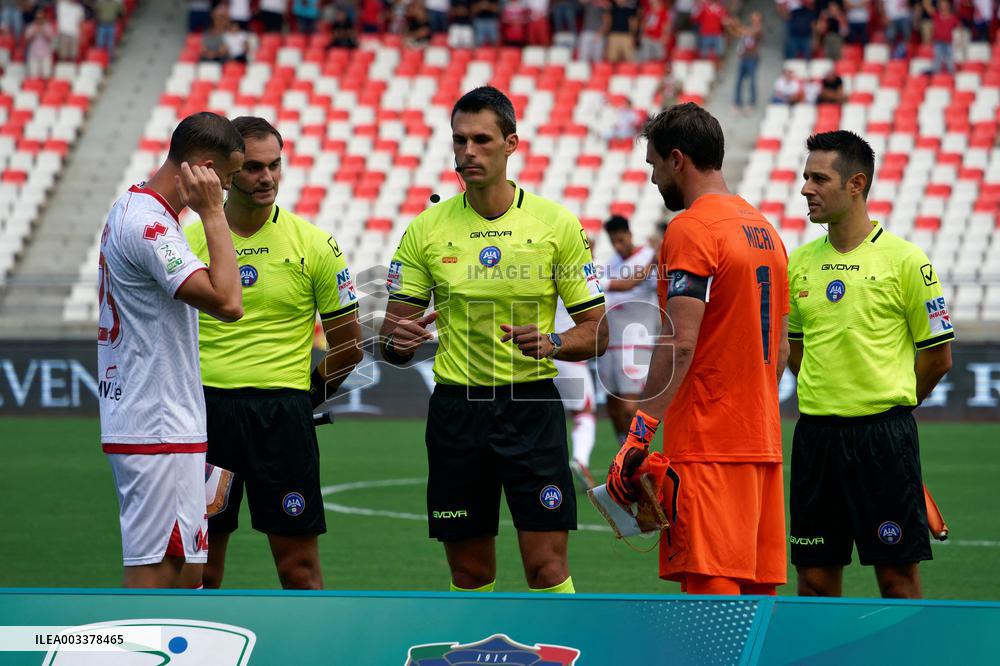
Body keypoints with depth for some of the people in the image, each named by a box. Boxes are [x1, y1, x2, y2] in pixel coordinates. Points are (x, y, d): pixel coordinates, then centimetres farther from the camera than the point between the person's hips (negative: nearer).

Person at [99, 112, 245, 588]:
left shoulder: (130, 210, 15)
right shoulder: (148, 226, -18)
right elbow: (227, 303, -25)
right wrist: (213, 213, -19)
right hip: (157, 432, -11)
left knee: (186, 570, 13)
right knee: (154, 571, -9)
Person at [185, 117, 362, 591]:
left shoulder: (314, 245, 1)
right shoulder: (190, 241, 4)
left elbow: (348, 346, 8)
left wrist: (309, 393, 7)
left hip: (282, 414, -1)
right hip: (205, 406, 1)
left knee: (299, 568, -2)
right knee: (200, 567, 5)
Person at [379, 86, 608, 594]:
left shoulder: (557, 224, -1)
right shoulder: (426, 230, 4)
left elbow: (596, 332, 2)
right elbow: (392, 340, 7)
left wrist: (552, 343, -19)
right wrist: (397, 341, -17)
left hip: (532, 405, -2)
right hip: (456, 405, 2)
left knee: (547, 567, -8)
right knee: (469, 572, 6)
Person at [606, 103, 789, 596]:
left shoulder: (691, 230, -10)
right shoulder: (765, 230, 17)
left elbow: (679, 344, -19)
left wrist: (638, 436, -18)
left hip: (705, 446, -9)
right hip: (763, 443, 9)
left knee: (711, 590, -10)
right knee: (756, 592, 9)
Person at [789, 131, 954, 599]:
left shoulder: (904, 260, -6)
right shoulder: (800, 262, 9)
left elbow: (938, 355, 0)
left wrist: (890, 404, 7)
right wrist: (824, 400, 13)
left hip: (883, 433, -5)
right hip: (816, 433, 5)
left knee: (897, 575, -2)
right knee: (815, 576, 6)